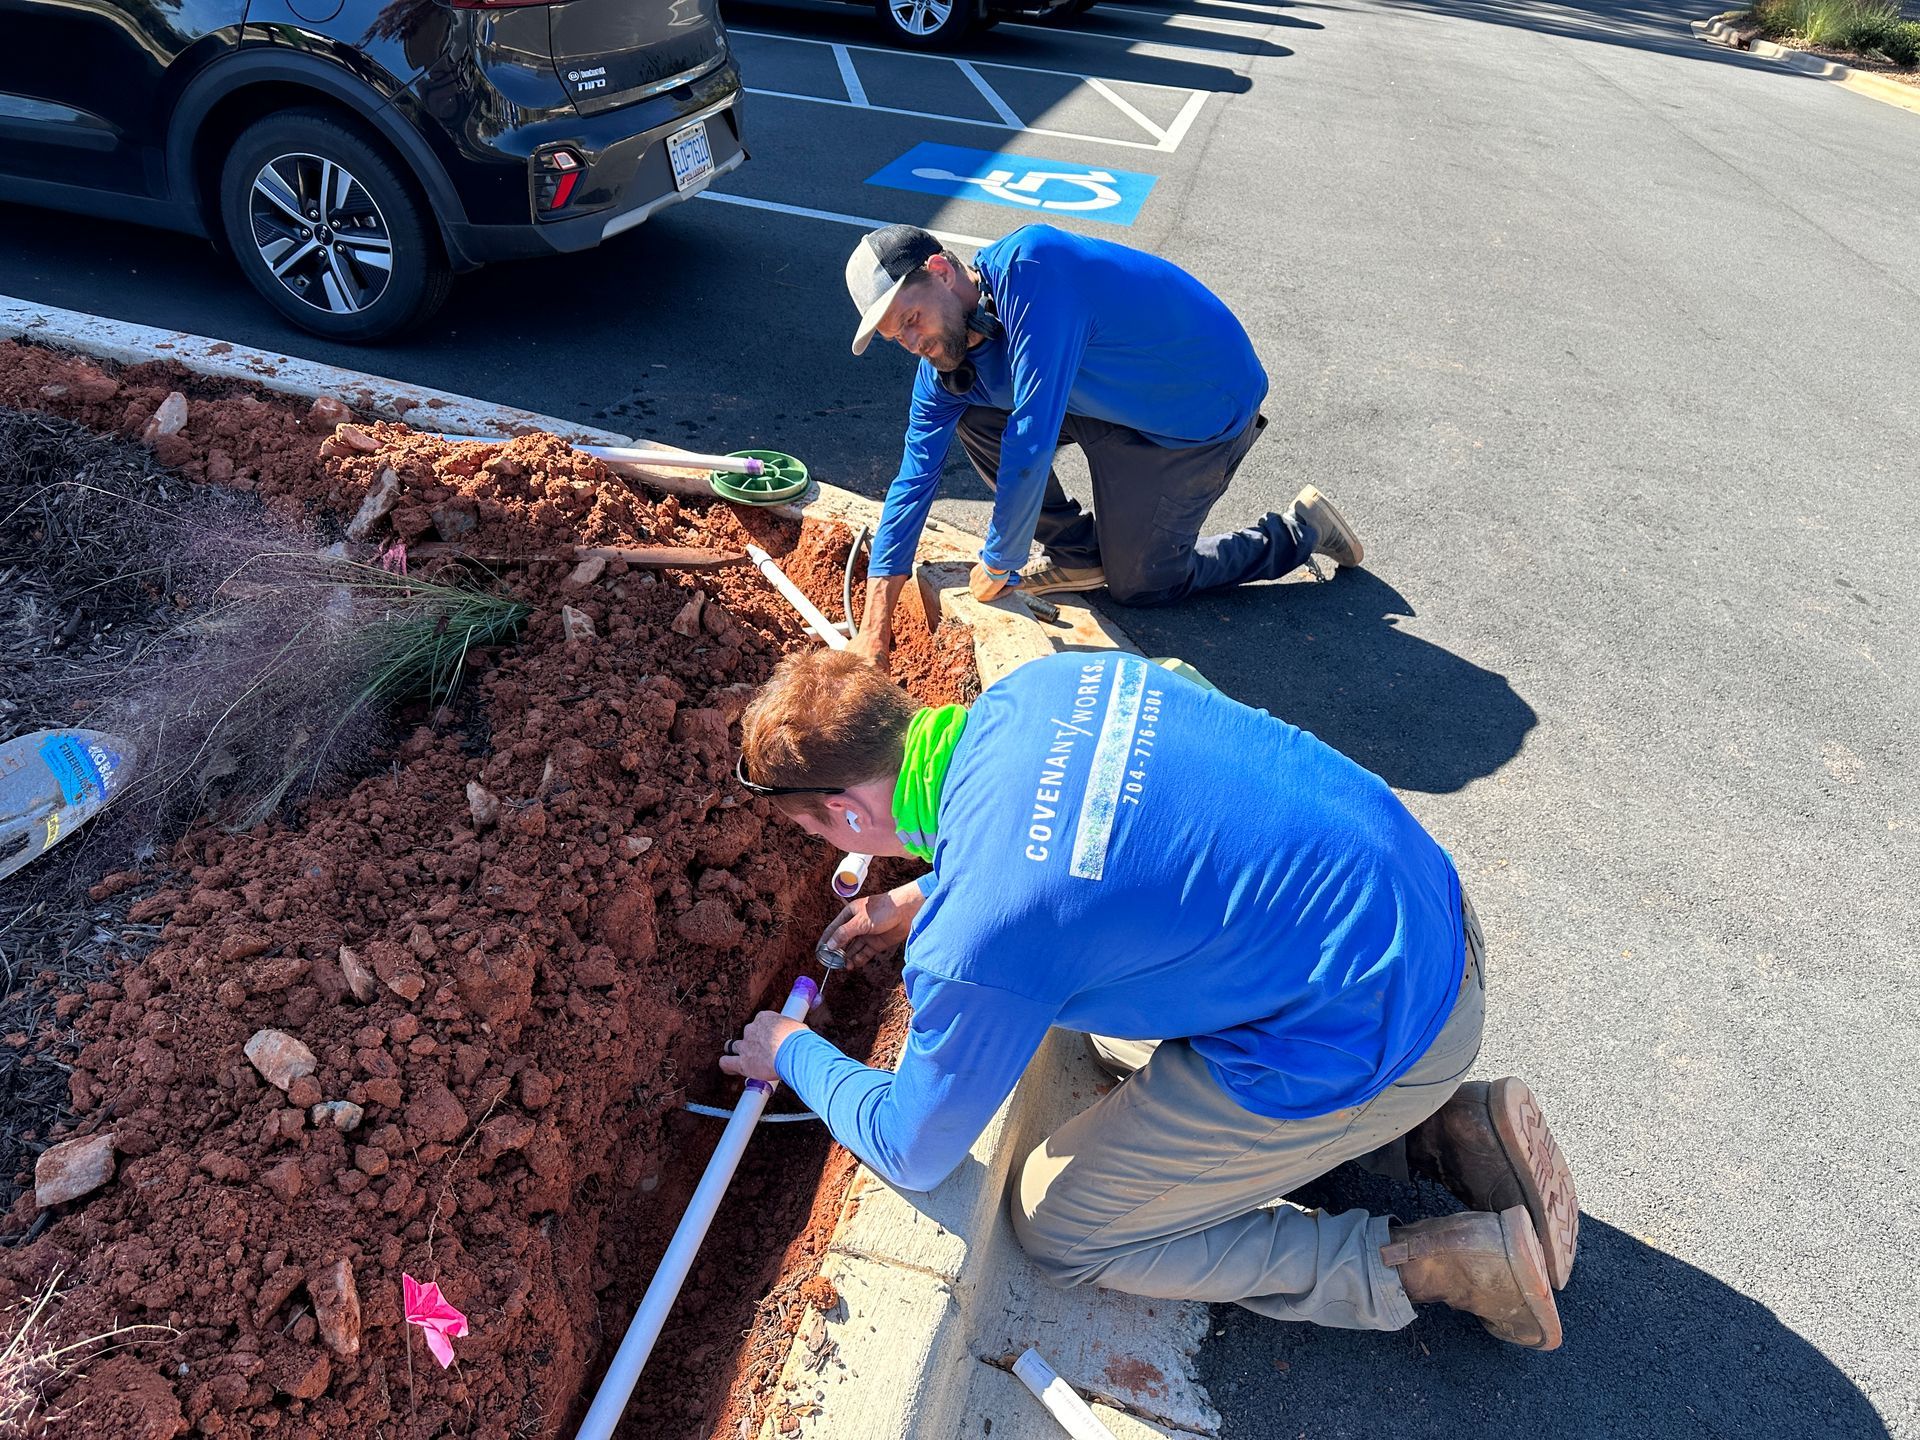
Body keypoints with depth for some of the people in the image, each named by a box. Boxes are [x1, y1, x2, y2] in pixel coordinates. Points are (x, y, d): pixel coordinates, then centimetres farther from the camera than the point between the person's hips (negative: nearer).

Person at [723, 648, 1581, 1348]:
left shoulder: (971, 944, -25)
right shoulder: (1040, 683, -4)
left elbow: (910, 1154, -5)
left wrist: (792, 1054, 13)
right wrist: (917, 898, 25)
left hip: (1371, 1044, -8)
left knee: (1060, 1230, 7)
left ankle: (1444, 1264, 9)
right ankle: (1445, 1127, 18)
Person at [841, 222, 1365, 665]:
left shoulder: (1028, 268, -34)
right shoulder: (945, 358, -8)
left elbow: (1031, 441, -36)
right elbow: (915, 478, -6)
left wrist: (996, 565, -23)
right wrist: (874, 629, -8)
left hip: (1207, 404, -7)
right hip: (1115, 398, 7)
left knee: (1139, 585, 1)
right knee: (971, 415, -4)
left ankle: (1301, 531, 19)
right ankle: (1078, 555, 9)